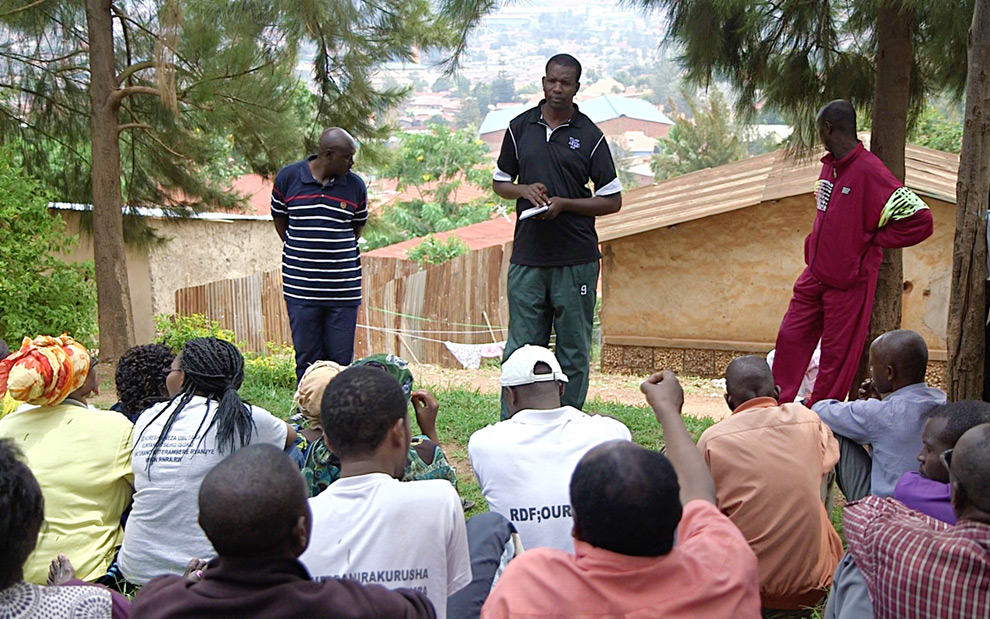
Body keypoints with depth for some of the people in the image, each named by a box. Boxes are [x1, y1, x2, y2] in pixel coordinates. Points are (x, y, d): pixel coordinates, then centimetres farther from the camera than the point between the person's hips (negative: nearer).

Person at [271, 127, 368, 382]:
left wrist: (334, 254, 10)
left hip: (344, 289, 1)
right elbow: (279, 219, 12)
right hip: (301, 287, -1)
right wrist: (302, 254, 8)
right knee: (307, 358, 7)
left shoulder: (355, 185, 2)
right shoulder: (288, 177, -1)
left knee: (341, 360, 4)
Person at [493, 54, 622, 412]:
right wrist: (525, 190, -4)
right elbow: (499, 182, 18)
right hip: (527, 256, 2)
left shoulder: (589, 135, 2)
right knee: (520, 349, 4)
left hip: (576, 259, -2)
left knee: (573, 352, 5)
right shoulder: (520, 127, 9)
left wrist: (564, 203, -11)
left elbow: (613, 201, 2)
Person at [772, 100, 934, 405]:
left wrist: (873, 240, -13)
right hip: (815, 274, 8)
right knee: (791, 337, 10)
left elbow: (920, 220, -22)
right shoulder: (829, 165, 7)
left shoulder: (870, 171, -20)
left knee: (836, 353, 4)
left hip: (849, 281, -8)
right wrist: (815, 243, 13)